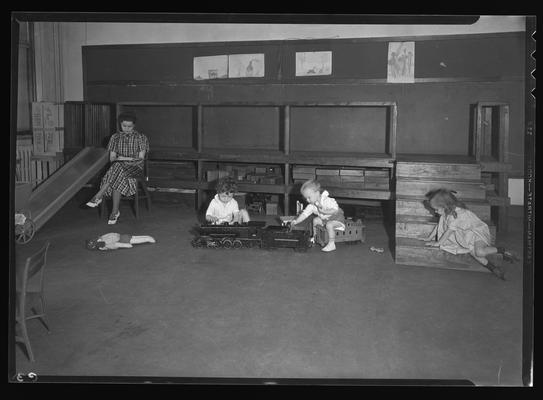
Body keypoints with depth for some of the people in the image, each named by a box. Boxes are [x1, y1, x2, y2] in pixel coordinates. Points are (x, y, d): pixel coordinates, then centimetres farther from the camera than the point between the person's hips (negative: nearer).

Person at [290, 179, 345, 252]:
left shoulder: (327, 200, -28)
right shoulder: (312, 205, -5)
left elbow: (335, 210, -33)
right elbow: (304, 214, -9)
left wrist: (324, 212, -39)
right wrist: (296, 221, -21)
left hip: (337, 217, -8)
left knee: (329, 224, -33)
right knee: (315, 220, 5)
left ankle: (331, 244, -24)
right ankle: (315, 237, 23)